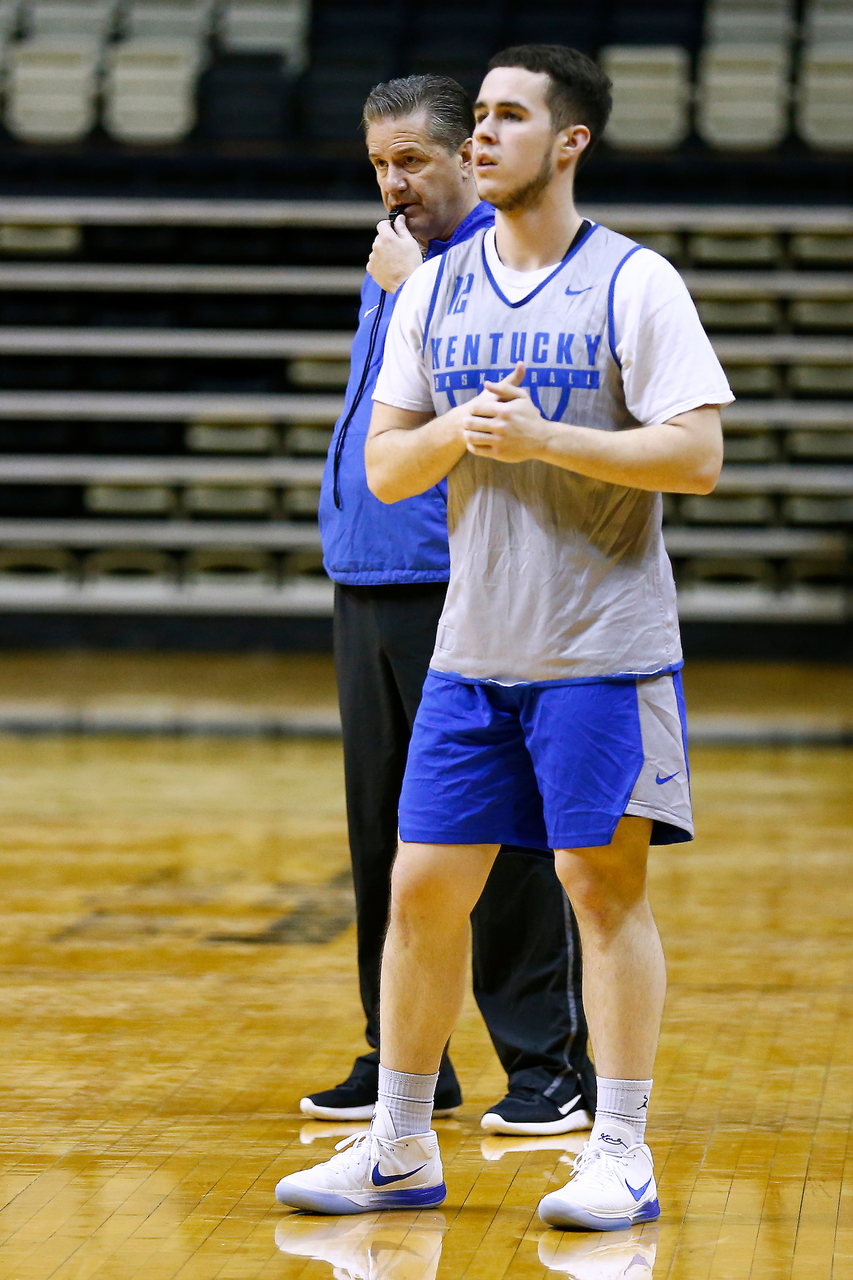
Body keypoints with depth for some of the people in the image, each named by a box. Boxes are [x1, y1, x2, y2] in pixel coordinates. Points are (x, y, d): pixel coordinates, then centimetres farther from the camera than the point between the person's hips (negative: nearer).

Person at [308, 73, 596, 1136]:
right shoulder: (393, 262, 18)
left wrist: (410, 291, -15)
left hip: (461, 589, -8)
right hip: (366, 584, 8)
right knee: (383, 833, 10)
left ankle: (552, 1063, 1)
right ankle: (404, 1061, 19)